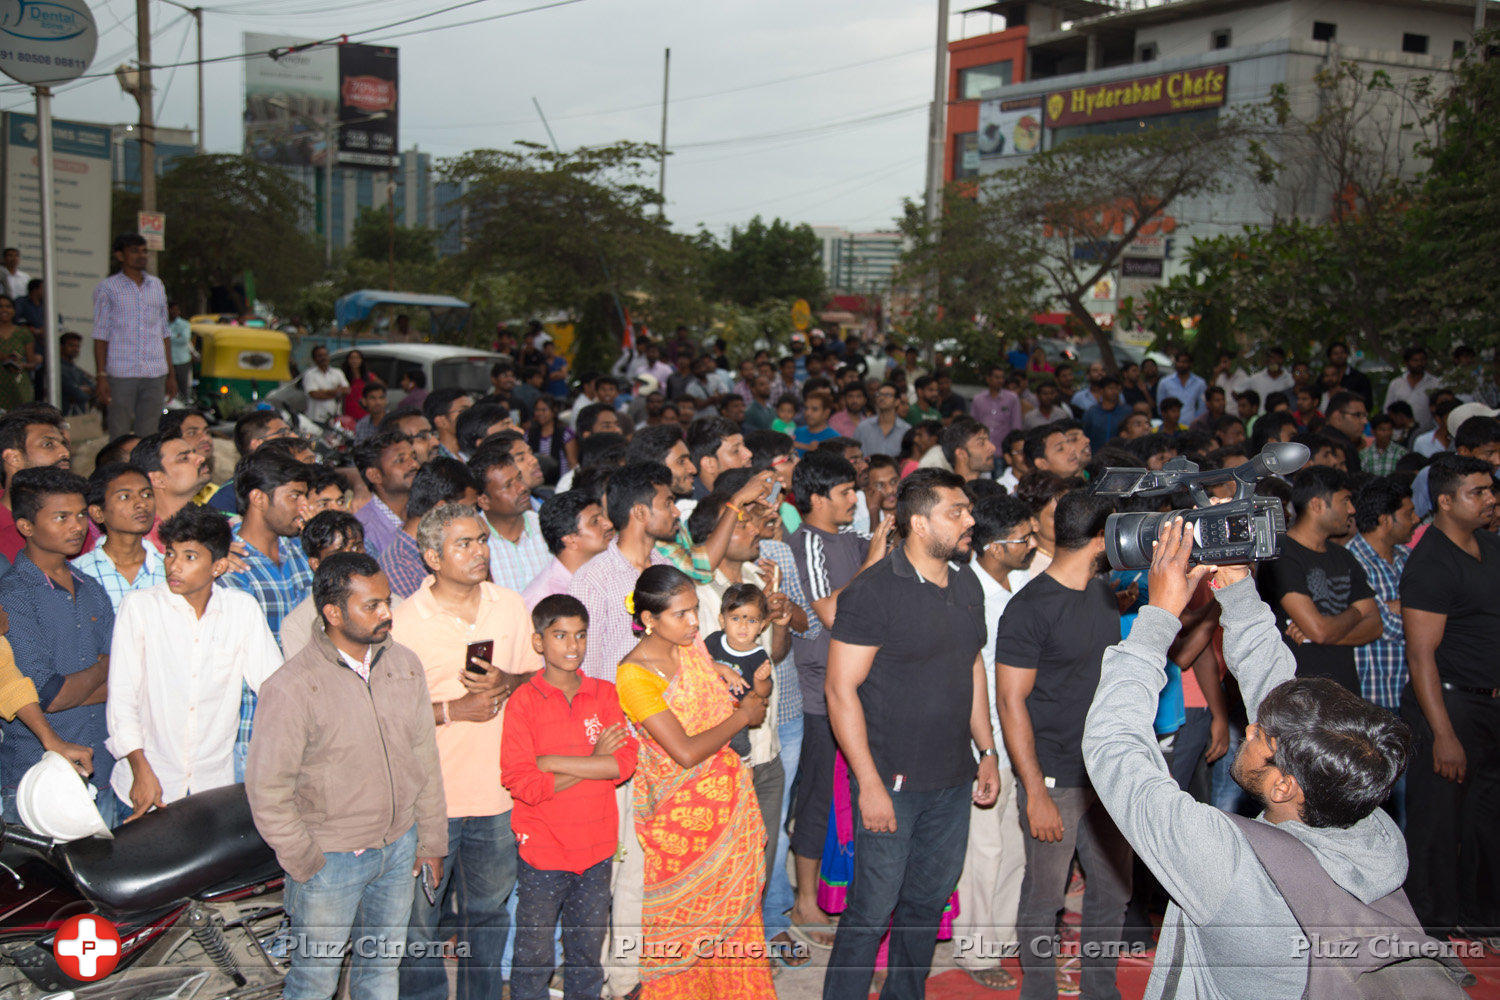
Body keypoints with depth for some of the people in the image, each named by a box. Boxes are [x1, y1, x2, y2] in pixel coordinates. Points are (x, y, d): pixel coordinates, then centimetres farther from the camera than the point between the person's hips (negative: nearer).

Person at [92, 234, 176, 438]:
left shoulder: (157, 285, 14)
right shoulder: (107, 288, 3)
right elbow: (101, 335, 1)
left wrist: (171, 374, 12)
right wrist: (101, 376, -7)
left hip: (155, 373, 3)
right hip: (120, 373, -3)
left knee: (147, 434, 5)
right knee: (120, 435, -1)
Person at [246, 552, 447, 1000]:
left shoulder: (404, 664, -1)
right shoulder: (292, 687, -19)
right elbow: (267, 790, -14)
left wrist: (431, 840, 8)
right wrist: (305, 864, -10)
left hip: (399, 846, 5)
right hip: (330, 860, -5)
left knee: (383, 964, 20)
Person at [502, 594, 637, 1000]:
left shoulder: (604, 694, 2)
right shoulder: (523, 701, -9)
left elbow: (625, 763, -10)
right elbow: (522, 784, -16)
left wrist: (553, 761, -16)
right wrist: (594, 761, -14)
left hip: (596, 848, 3)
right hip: (542, 850, -3)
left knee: (588, 951, 16)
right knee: (535, 955, 7)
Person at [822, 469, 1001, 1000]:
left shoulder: (967, 583, 8)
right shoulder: (873, 591, -15)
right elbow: (841, 689, -15)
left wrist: (988, 752, 14)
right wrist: (870, 783, -17)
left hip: (953, 781, 7)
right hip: (891, 782, -7)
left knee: (930, 900, 17)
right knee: (872, 910, 0)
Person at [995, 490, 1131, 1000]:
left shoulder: (1104, 594, 9)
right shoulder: (1029, 607, -16)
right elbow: (1011, 703, -16)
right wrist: (1036, 794, -18)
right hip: (1054, 780, -7)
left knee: (1112, 888, 15)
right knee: (1043, 896, 6)